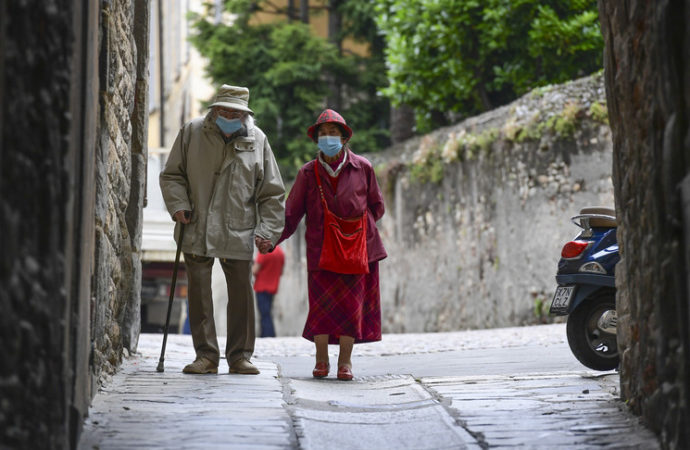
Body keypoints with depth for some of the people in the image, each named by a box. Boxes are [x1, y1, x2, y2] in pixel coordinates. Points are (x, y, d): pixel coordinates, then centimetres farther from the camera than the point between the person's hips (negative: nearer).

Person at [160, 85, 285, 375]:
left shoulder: (257, 140, 2)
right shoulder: (192, 132, 2)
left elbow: (272, 194, 6)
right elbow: (172, 175, 10)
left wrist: (267, 231, -2)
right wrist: (178, 205, -7)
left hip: (238, 233, 0)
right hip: (197, 230, 0)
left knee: (241, 293, 2)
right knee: (199, 291, 0)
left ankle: (240, 356, 13)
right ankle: (206, 356, 8)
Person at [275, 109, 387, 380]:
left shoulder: (362, 168, 2)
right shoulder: (308, 173, 1)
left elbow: (376, 206, 12)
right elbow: (291, 213, -1)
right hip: (321, 248, 0)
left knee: (351, 304, -1)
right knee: (321, 304, -6)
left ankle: (345, 361, 7)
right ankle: (321, 361, 5)